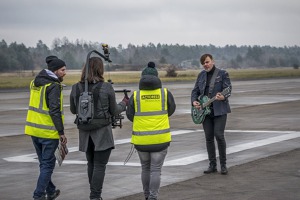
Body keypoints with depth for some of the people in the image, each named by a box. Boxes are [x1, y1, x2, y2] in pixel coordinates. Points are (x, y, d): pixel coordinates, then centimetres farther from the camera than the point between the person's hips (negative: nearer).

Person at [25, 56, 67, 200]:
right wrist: (61, 132, -17)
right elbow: (55, 111, -20)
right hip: (48, 132, -8)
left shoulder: (35, 82, 10)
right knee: (48, 164, 3)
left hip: (34, 128, 8)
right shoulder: (54, 86, -15)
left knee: (44, 162, 19)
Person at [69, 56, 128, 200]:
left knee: (91, 164, 20)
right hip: (102, 132, -4)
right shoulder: (107, 87, -12)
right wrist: (124, 103, 18)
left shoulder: (76, 88, -3)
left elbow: (73, 110, 9)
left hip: (85, 132, 4)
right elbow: (113, 111, -2)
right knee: (100, 166, 0)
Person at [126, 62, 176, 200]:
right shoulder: (165, 93, -5)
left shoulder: (135, 96, -5)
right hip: (160, 138, -1)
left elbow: (130, 115, 3)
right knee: (156, 170, 4)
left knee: (145, 168, 20)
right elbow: (171, 110, 11)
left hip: (141, 139, 1)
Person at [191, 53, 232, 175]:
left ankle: (223, 165, -1)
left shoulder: (222, 74, -2)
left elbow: (228, 90, -11)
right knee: (209, 137, 4)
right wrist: (194, 102, -4)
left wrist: (223, 97, -32)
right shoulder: (201, 75, 13)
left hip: (219, 109, -5)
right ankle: (212, 165, 12)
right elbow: (195, 91, 16)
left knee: (219, 135, -13)